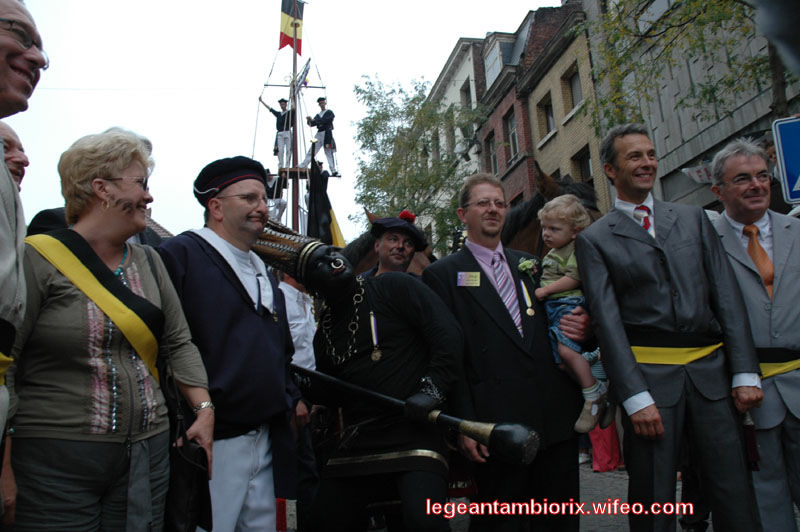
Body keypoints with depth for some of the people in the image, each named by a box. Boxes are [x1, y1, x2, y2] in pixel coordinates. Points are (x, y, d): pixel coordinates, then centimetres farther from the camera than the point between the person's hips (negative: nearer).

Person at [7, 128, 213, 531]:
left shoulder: (149, 262, 10)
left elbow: (178, 343, 12)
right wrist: (8, 467, -13)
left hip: (147, 453, 5)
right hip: (56, 459, -5)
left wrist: (204, 408, 0)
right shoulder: (38, 259, -7)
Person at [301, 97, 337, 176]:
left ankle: (334, 171, -10)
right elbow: (312, 124, 15)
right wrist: (309, 121, -8)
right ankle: (302, 166, -1)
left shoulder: (329, 112, 7)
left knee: (330, 153, -8)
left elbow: (327, 120, -11)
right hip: (319, 133, 5)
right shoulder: (318, 115, 23)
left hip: (327, 134, -5)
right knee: (311, 150, 0)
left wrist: (314, 120, -15)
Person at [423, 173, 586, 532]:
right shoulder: (442, 274, 1)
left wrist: (579, 329, -2)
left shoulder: (530, 266, 18)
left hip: (557, 418, 5)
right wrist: (464, 424, -13)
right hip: (498, 426, -5)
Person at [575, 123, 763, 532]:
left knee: (736, 497, 7)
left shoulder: (693, 218, 13)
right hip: (649, 375, -3)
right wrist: (635, 398, -11)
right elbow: (607, 321, -5)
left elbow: (727, 296, 9)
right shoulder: (595, 239, 2)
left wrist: (745, 372, 1)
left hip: (711, 370, 3)